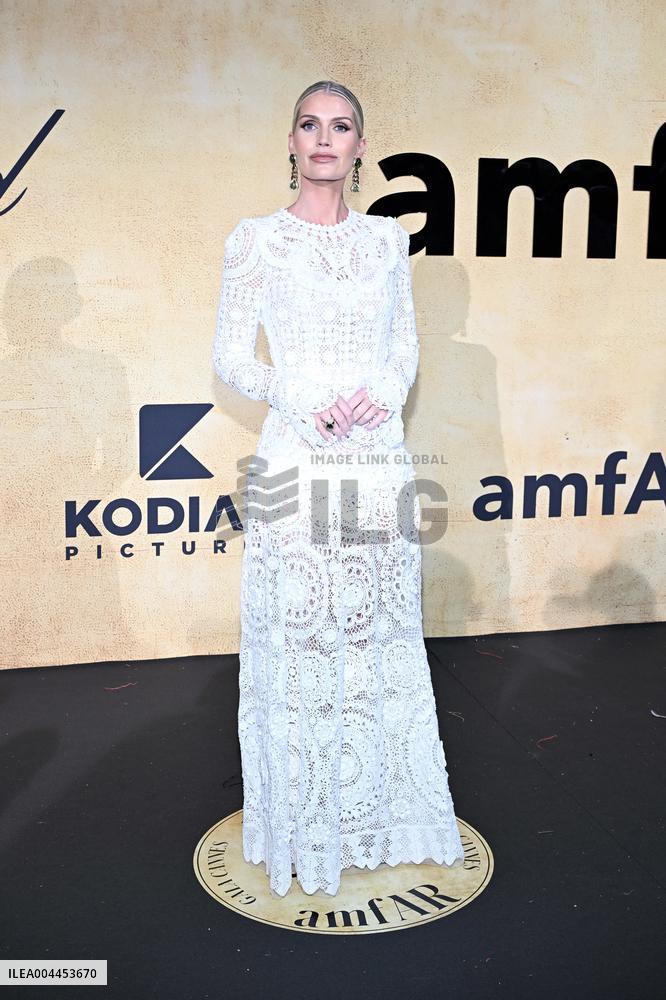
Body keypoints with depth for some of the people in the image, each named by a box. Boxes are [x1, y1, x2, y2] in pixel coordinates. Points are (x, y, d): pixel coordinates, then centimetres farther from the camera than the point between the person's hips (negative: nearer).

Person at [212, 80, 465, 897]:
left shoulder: (387, 238, 10)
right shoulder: (256, 240, 0)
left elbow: (406, 343, 11)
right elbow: (230, 356, -1)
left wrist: (382, 394, -10)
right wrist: (304, 403, -16)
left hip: (378, 457, 3)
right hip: (297, 456, -3)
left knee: (381, 632, 10)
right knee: (299, 635, 2)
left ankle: (381, 807, 28)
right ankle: (305, 826, 19)